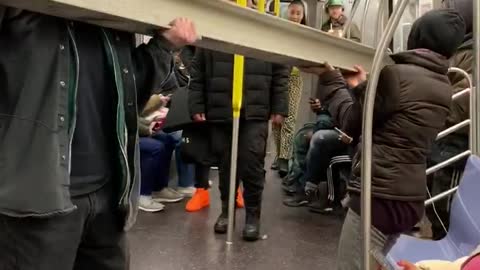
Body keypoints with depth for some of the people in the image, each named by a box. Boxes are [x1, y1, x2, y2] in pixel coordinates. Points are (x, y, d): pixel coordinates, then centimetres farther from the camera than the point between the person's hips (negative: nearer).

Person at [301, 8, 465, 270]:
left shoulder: (397, 74, -13)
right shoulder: (444, 88, 10)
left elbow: (352, 123, -6)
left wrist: (328, 76, 2)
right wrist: (362, 87, 17)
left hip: (379, 196, -8)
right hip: (412, 198, 8)